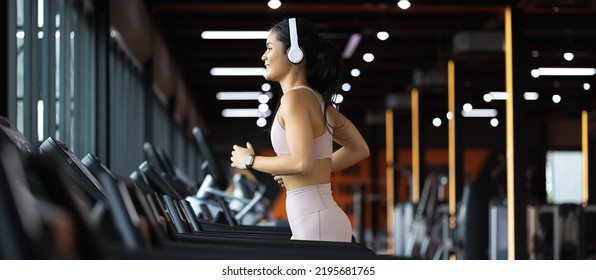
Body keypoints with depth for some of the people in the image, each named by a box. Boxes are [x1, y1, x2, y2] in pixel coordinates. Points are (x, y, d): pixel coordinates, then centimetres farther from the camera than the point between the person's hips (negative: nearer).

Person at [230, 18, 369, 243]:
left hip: (317, 224, -10)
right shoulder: (317, 100, 17)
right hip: (314, 224, 10)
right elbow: (359, 150, 25)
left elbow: (301, 162, -21)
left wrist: (250, 161, -7)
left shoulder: (295, 98, -10)